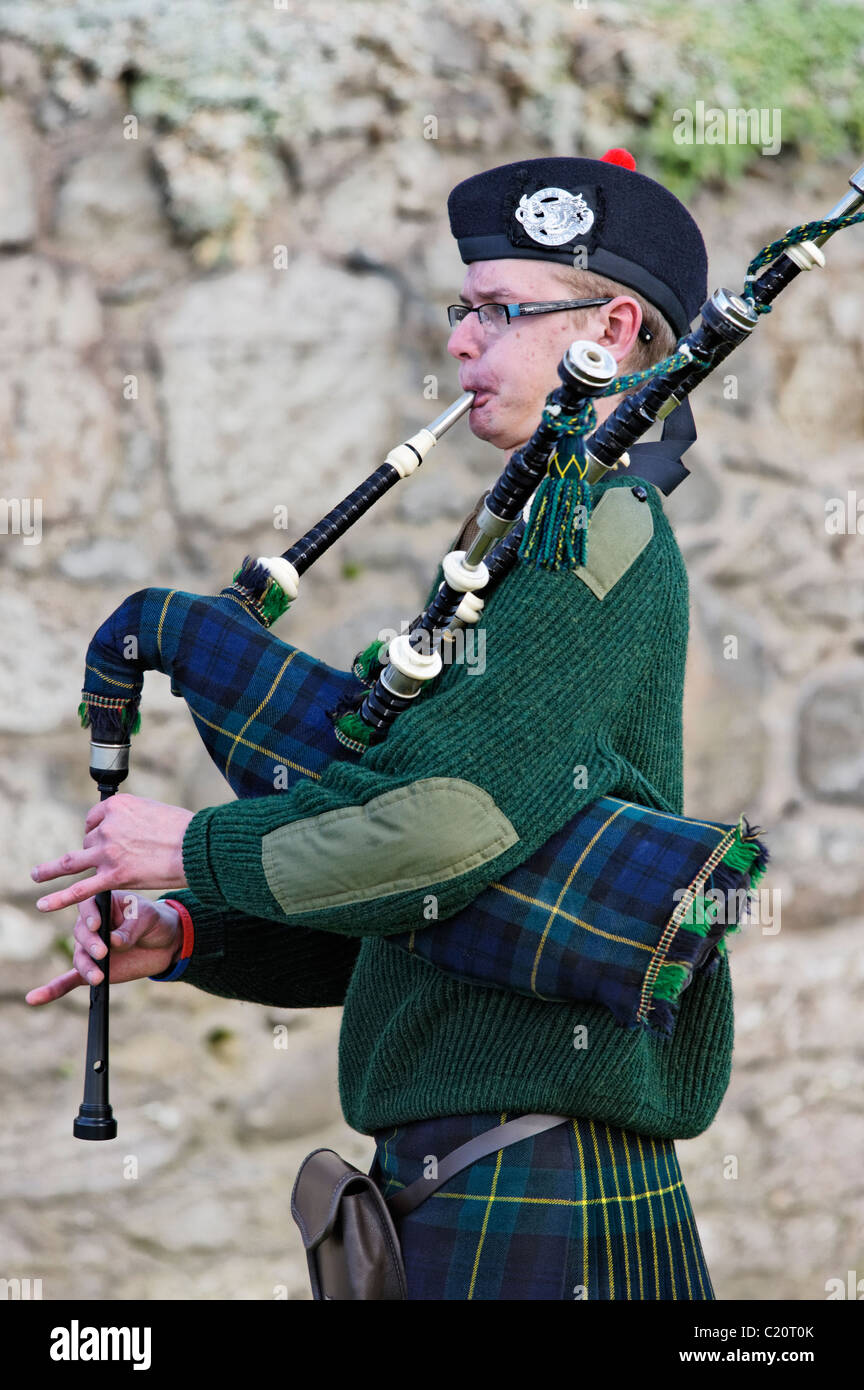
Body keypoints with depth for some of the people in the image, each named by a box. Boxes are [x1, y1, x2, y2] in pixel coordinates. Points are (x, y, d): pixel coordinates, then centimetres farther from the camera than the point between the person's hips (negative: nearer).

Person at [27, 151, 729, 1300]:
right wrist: (186, 937, 8)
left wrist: (194, 849, -10)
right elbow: (402, 920, 20)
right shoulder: (541, 553, 20)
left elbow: (447, 821, -25)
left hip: (536, 1201, -9)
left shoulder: (602, 546, -11)